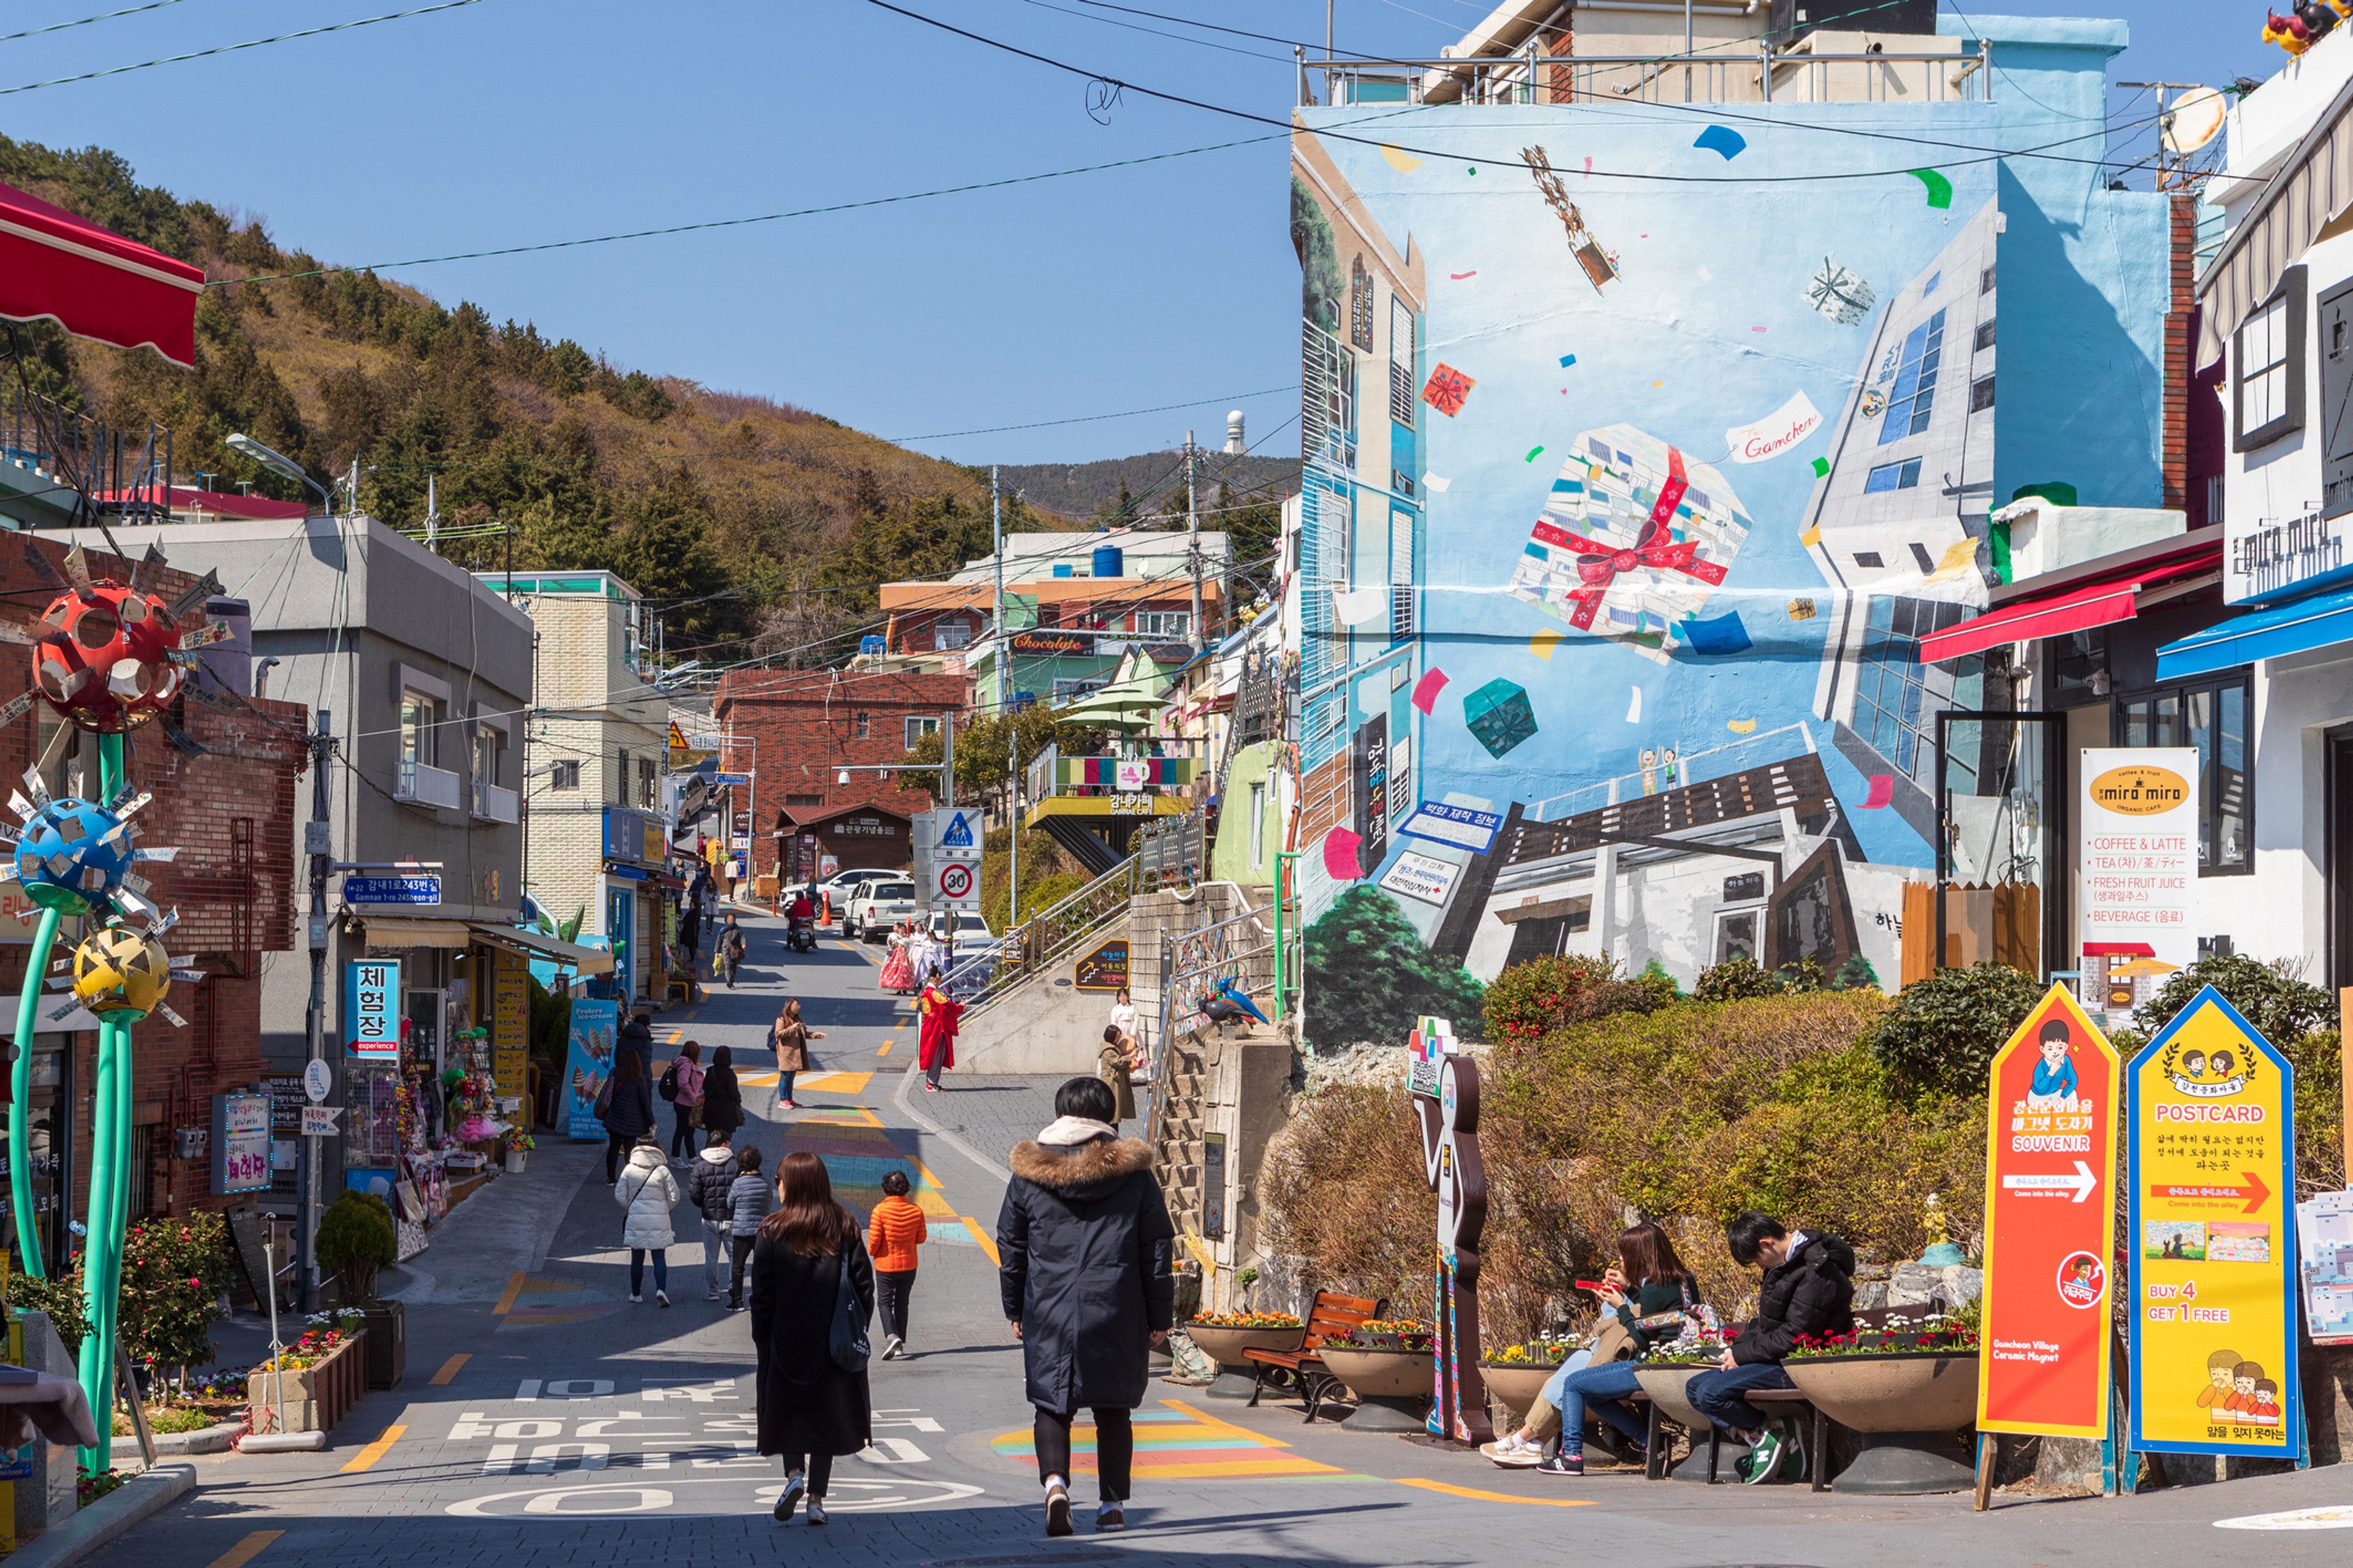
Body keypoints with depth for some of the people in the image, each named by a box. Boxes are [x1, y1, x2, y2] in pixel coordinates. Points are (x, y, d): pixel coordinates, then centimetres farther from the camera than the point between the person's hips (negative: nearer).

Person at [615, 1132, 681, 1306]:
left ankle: (636, 1293, 20)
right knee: (659, 1257, 3)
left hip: (636, 1219, 1)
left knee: (637, 1257, 12)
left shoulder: (629, 1170, -3)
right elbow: (674, 1197, -3)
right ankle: (661, 1290, -15)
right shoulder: (663, 1171, -6)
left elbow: (620, 1196, 0)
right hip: (659, 1221, -1)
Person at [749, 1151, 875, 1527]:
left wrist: (762, 1340, 0)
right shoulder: (845, 1229, 0)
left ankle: (794, 1473, -8)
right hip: (833, 1345, 2)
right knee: (825, 1416, 10)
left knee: (787, 1412, 14)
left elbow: (762, 1295, -8)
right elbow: (864, 1287, -1)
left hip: (786, 1342, -2)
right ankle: (816, 1499, 9)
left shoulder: (773, 1233, -9)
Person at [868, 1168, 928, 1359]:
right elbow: (921, 1238, 2)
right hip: (909, 1265, 3)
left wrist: (872, 1253, 5)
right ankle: (901, 1345, 16)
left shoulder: (880, 1210, -17)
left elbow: (874, 1240, -16)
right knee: (902, 1304, 15)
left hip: (885, 1265, -3)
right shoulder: (916, 1211, -7)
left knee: (885, 1303, 5)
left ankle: (891, 1336, -18)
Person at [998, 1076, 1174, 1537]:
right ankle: (1113, 1505, 12)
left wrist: (1015, 1309, 19)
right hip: (1117, 1315, 0)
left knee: (1052, 1404, 7)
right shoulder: (1134, 1173, 1)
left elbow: (1010, 1247, 8)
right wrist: (1159, 1317, 10)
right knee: (1113, 1410, 11)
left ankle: (1055, 1481, -17)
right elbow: (1157, 1250, 3)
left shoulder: (1029, 1173, 2)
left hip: (1049, 1313, 0)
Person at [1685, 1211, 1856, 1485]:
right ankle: (1759, 1439, -6)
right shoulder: (1787, 1262, 11)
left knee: (1711, 1393, -23)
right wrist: (1738, 1348, 1)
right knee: (1695, 1388, 4)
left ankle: (1772, 1434, -4)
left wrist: (1742, 1354, -15)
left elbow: (1794, 1336, -22)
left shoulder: (1817, 1271, -20)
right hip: (1774, 1357, 11)